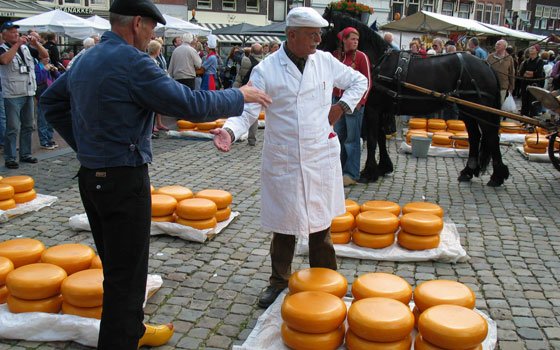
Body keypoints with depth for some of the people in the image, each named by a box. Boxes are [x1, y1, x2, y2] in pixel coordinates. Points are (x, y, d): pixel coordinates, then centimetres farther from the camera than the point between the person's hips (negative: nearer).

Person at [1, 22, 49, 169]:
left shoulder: (26, 48, 11)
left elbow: (45, 55, 8)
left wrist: (36, 43, -8)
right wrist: (17, 44, -22)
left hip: (28, 93, 6)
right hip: (12, 95, -6)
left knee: (28, 126, 13)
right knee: (13, 128, -5)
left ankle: (25, 154, 23)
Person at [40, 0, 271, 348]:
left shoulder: (85, 60, 9)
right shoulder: (132, 62, -19)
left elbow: (51, 101, 21)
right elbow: (191, 105, -21)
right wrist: (239, 96, -7)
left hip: (91, 176, 10)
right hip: (125, 180, -9)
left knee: (117, 265, 22)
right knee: (127, 275, 2)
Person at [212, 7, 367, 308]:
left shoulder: (326, 62, 2)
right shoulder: (266, 69, -8)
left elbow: (359, 81, 16)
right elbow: (248, 110, -13)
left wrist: (342, 106, 2)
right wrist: (229, 131, -32)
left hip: (321, 157, 2)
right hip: (283, 160, -2)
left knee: (321, 222, 12)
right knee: (284, 225, 9)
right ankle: (279, 281, 29)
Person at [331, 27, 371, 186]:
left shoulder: (361, 57, -6)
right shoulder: (336, 55, 7)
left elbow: (367, 82, -8)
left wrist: (360, 102, -16)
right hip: (337, 100, 5)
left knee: (352, 138, -2)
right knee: (339, 136, 13)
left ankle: (352, 174, 5)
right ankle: (340, 169, 27)